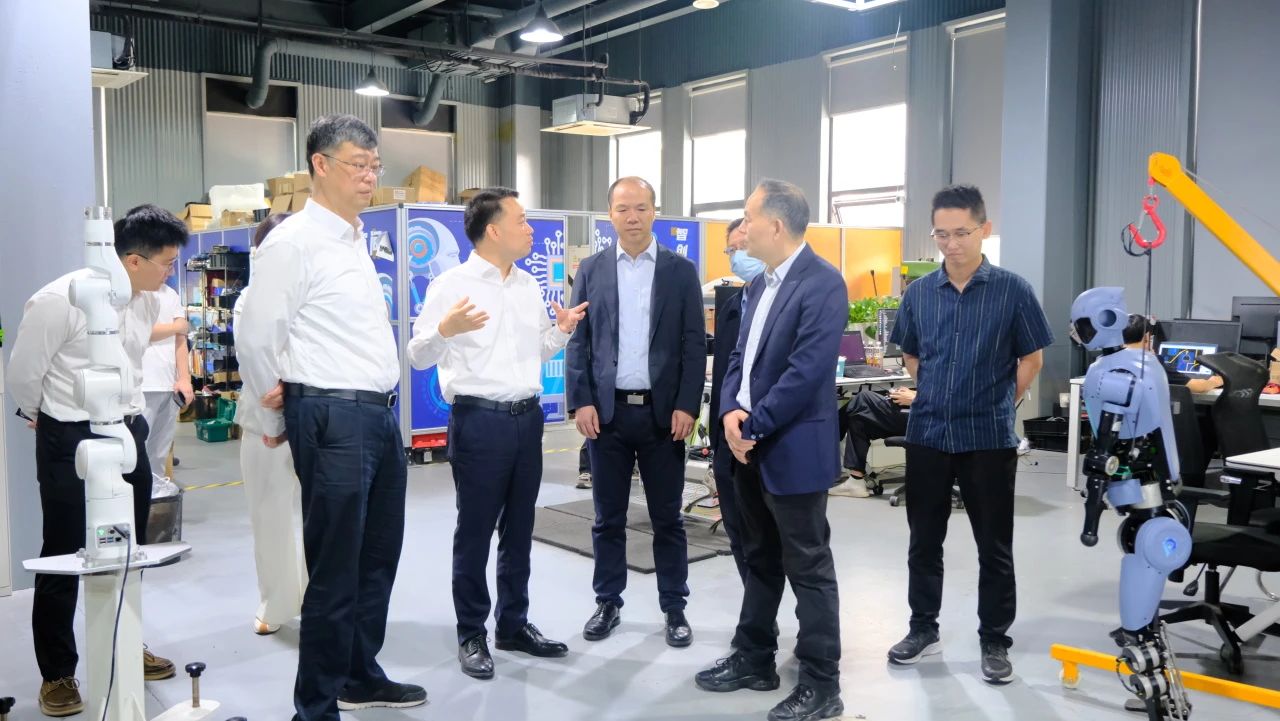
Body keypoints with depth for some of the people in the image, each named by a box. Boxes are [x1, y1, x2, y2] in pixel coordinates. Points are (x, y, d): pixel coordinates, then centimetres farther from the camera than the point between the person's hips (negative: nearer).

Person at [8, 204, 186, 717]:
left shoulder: (149, 302, 0)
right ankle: (57, 674, 20)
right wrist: (40, 416, 8)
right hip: (71, 440, -6)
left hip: (128, 434, 6)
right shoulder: (61, 300, -20)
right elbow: (24, 371, -8)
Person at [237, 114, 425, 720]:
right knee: (334, 570, 0)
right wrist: (279, 418, 2)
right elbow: (257, 340, -11)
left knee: (379, 556, 18)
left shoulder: (355, 239, 15)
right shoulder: (293, 241, -11)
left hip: (379, 414, 9)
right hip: (333, 419, -9)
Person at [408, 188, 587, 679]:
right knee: (475, 531, 4)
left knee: (519, 528, 14)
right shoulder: (451, 285, -8)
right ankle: (471, 634, 17)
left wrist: (562, 329, 2)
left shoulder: (529, 286, 11)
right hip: (479, 419, -6)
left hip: (527, 416, 6)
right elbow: (419, 357, -11)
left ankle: (514, 624, 27)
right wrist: (445, 329, -29)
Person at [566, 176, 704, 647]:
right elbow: (578, 341, 4)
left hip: (662, 411, -1)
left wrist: (687, 406, -8)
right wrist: (581, 402, -6)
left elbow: (694, 344, 0)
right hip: (607, 410, 1)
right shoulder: (591, 270, 5)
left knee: (667, 518, 7)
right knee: (608, 517, 10)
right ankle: (608, 603, 23)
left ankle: (674, 608, 19)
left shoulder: (681, 271, 3)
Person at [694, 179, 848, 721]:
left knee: (808, 569, 2)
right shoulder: (762, 284, 13)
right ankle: (754, 660, 32)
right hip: (750, 446, 9)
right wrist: (731, 413, -5)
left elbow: (807, 371, -22)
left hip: (794, 449, -9)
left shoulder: (822, 283, -16)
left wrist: (753, 424, -17)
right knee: (759, 560, 18)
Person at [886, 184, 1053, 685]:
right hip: (927, 434, 3)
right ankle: (924, 629, 28)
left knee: (994, 547, 7)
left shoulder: (1012, 290, -6)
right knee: (924, 540, 12)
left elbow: (1031, 359, 3)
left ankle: (994, 642, 21)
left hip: (989, 438, -3)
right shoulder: (919, 292, 2)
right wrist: (937, 397, 10)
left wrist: (996, 405, 3)